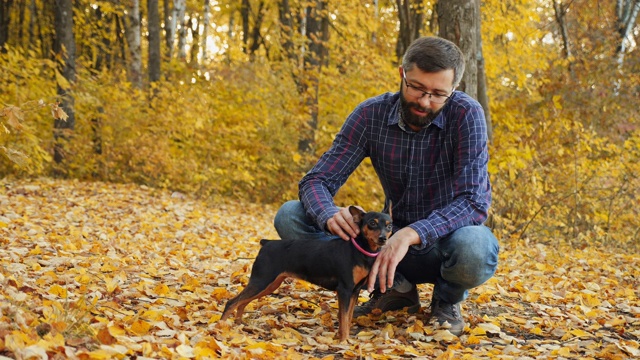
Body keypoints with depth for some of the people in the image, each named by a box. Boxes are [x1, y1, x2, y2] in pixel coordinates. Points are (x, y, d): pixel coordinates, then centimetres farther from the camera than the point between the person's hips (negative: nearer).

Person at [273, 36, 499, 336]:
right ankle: (396, 289, -3)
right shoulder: (371, 114, -11)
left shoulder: (466, 114, -19)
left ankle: (448, 298, -2)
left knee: (474, 249, -41)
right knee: (289, 216, -14)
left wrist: (412, 234, -44)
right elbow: (316, 181, -13)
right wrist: (330, 216, -37)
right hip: (395, 238, 3)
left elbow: (474, 201, -28)